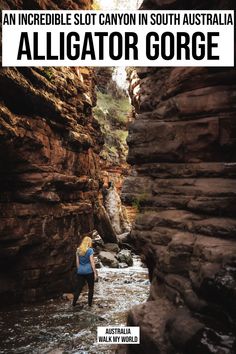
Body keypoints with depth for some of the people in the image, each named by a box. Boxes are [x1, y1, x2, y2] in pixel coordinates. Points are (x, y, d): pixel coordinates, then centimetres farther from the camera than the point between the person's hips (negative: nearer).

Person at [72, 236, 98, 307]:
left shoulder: (78, 250, 4)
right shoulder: (90, 250, -10)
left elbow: (77, 262, 9)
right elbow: (92, 262, -11)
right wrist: (95, 272, -6)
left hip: (80, 272, 4)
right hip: (89, 271, -4)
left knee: (79, 288, 12)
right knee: (91, 288, 11)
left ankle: (74, 303, 13)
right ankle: (90, 304, 16)